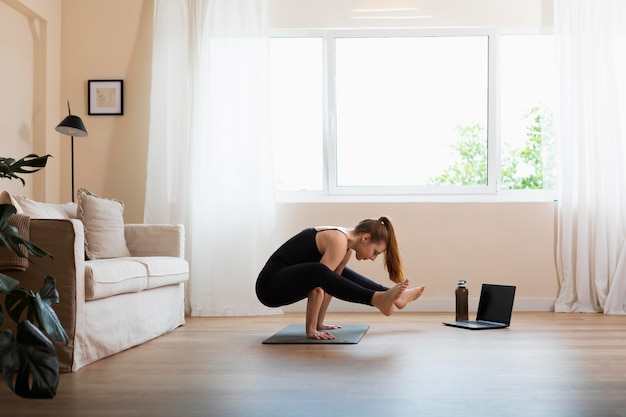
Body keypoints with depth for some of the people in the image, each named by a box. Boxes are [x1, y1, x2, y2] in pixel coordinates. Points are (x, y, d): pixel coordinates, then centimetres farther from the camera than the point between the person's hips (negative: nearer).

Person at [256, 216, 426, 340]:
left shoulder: (346, 246, 8)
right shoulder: (339, 241, -20)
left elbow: (329, 283, 11)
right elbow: (317, 288, -24)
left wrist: (319, 324, 10)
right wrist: (311, 330, -20)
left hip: (289, 283, 10)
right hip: (270, 284, -10)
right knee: (316, 272, -36)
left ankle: (394, 297, 22)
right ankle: (378, 299, -34)